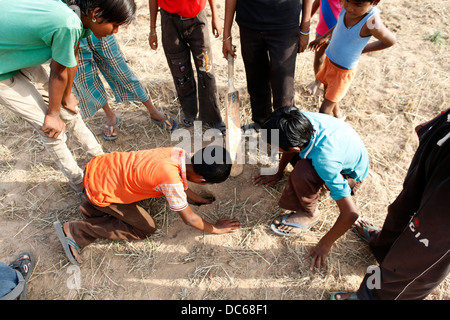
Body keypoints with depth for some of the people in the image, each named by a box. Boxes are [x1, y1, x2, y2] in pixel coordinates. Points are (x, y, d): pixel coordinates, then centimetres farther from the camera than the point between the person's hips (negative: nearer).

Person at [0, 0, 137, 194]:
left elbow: (71, 62, -2)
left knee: (67, 109, 13)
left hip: (17, 52, 8)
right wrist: (53, 114, -7)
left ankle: (99, 156, 31)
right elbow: (58, 73, -22)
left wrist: (66, 97, 9)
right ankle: (79, 182, 17)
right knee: (53, 128, -4)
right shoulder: (68, 25, -36)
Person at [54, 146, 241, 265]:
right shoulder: (171, 180, -33)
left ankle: (92, 209, 20)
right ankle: (75, 232, 4)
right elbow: (189, 218, -17)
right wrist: (215, 229, -2)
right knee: (146, 229, 2)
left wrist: (200, 200, 15)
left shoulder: (179, 154, -13)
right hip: (100, 190, -8)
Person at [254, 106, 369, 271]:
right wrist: (278, 173, 11)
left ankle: (309, 214, -7)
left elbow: (351, 214, -36)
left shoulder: (324, 162, -43)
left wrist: (325, 244, -20)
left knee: (301, 173, -35)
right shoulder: (302, 118, -26)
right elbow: (291, 146, -2)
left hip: (349, 175, -7)